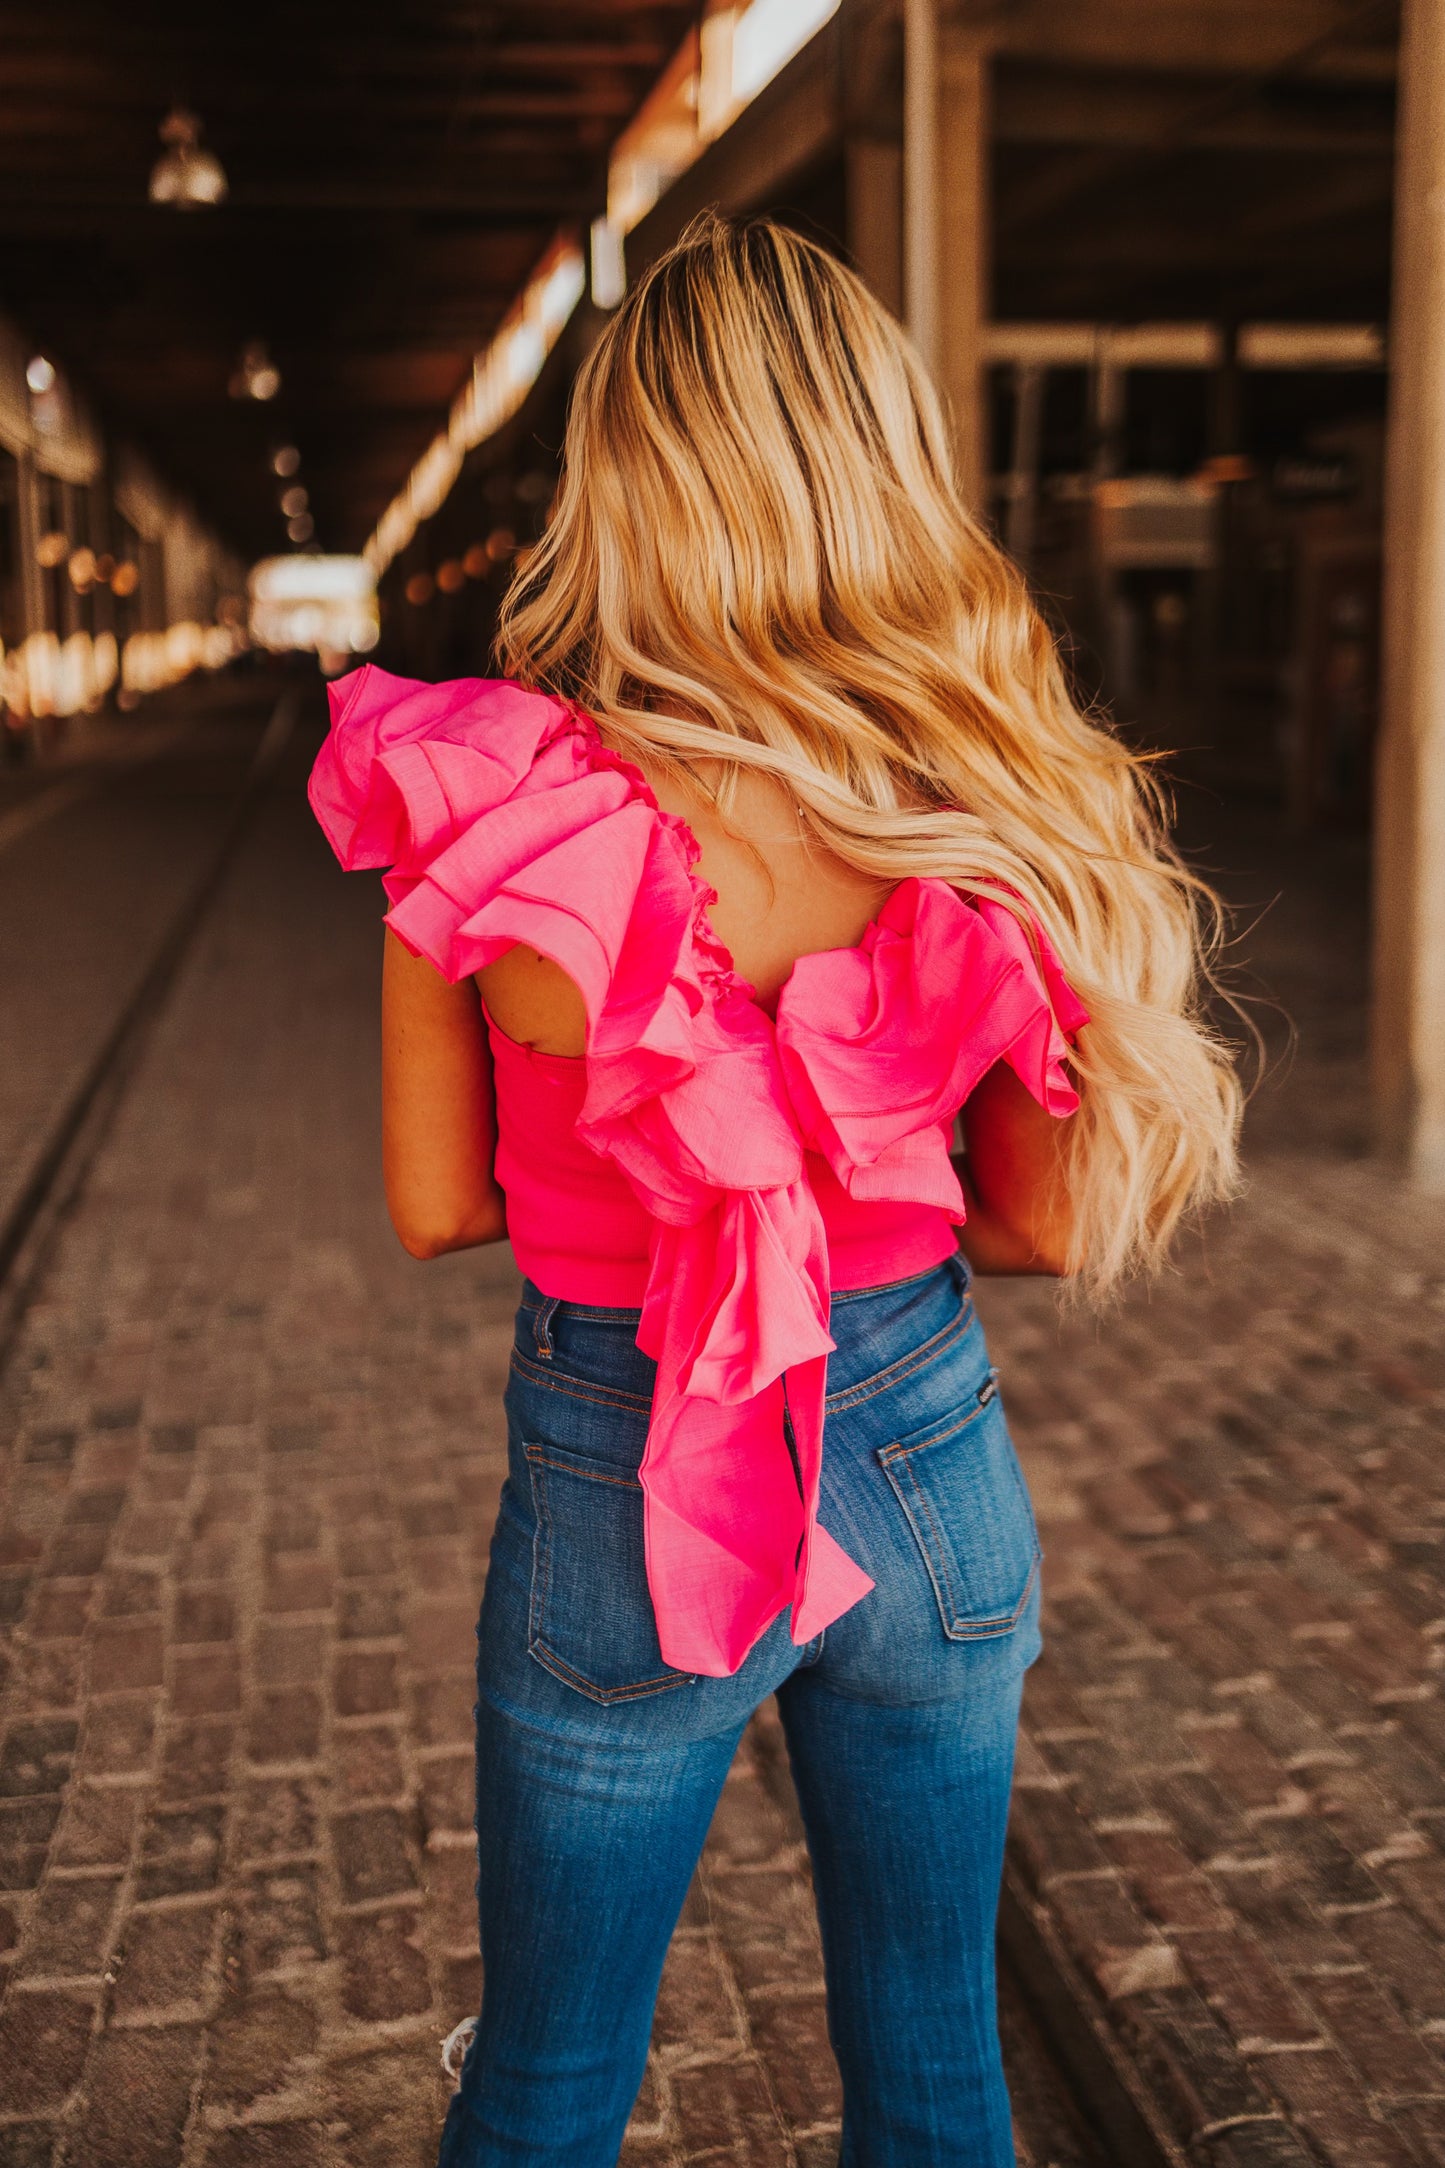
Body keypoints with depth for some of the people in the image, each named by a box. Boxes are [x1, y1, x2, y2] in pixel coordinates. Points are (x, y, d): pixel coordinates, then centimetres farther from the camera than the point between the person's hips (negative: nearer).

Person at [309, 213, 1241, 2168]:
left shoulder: (486, 810, -18)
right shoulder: (991, 818, -12)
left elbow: (438, 1204, -7)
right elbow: (1053, 1225, -4)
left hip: (626, 1492, -2)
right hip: (933, 1465, 2)